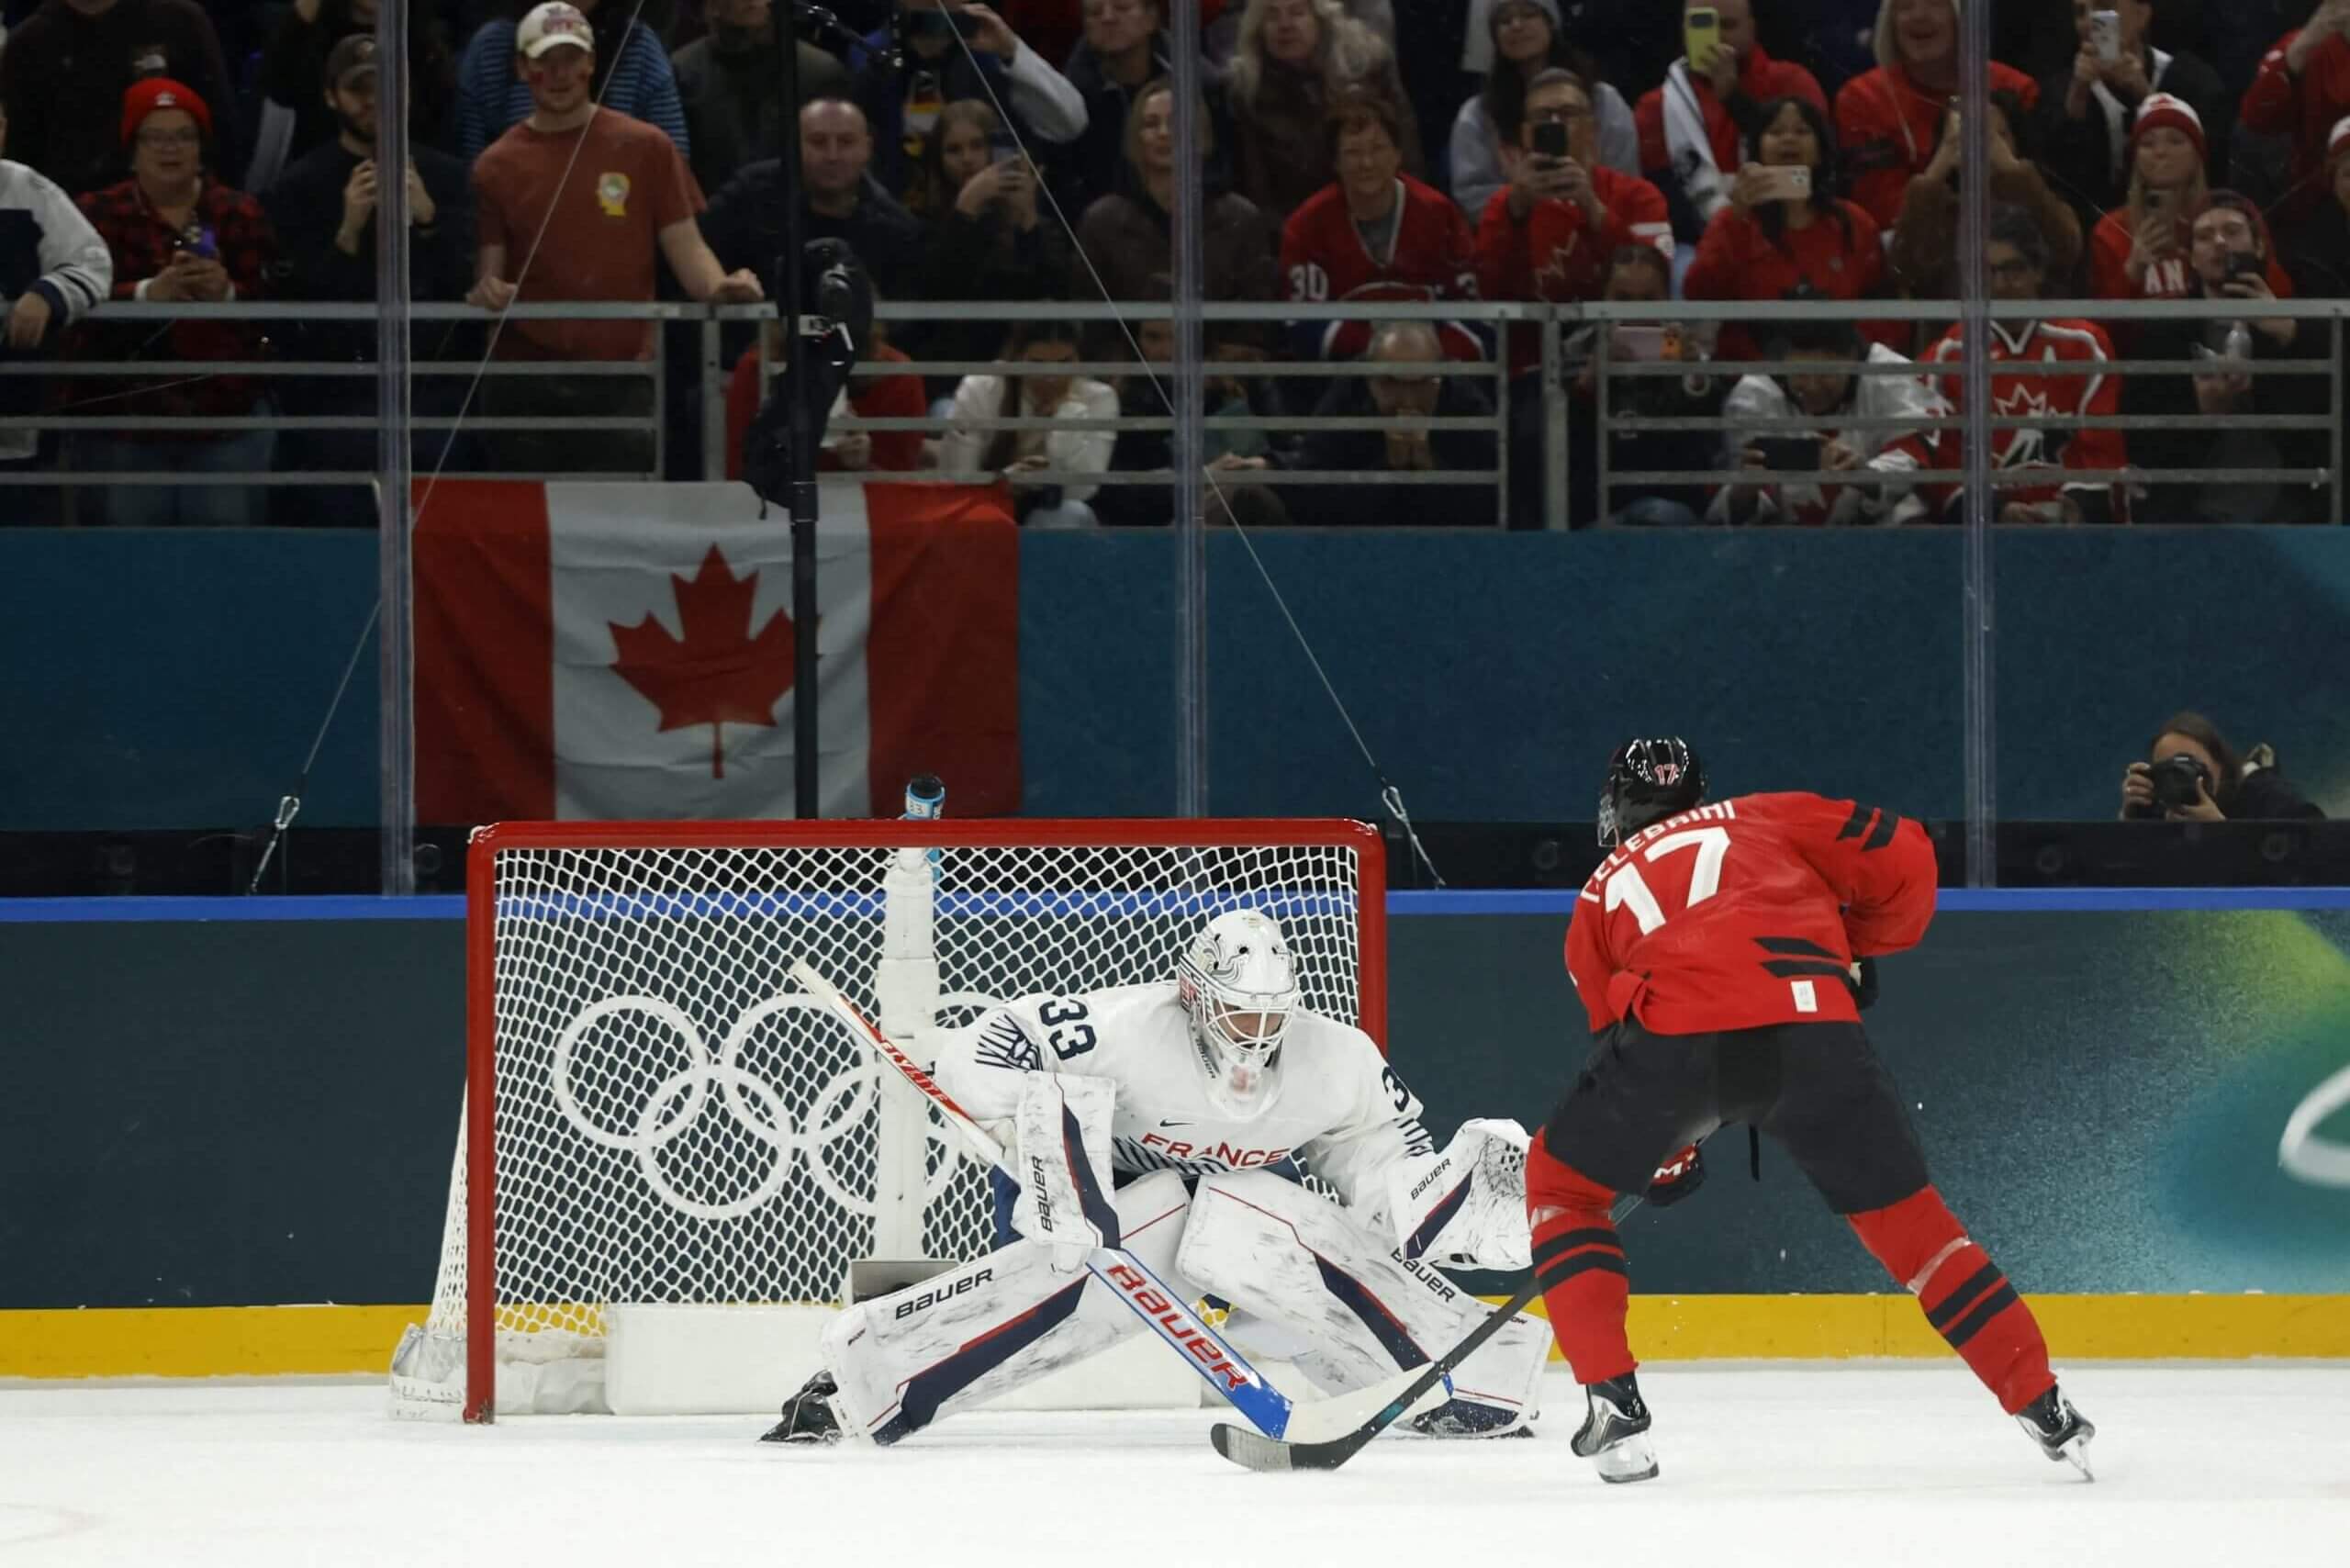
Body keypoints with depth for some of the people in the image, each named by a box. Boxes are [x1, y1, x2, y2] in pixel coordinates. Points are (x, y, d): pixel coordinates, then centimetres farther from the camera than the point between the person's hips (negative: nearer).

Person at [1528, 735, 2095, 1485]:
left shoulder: (1599, 897, 32)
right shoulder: (1769, 817, 30)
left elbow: (1616, 1038, 32)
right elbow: (1904, 856, 19)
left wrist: (1665, 1154, 43)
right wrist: (1861, 951, 35)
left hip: (1676, 1028, -1)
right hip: (1813, 1022, 1)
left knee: (1561, 1181, 23)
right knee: (1906, 1217, 18)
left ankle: (1613, 1404, 11)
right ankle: (2043, 1408, 16)